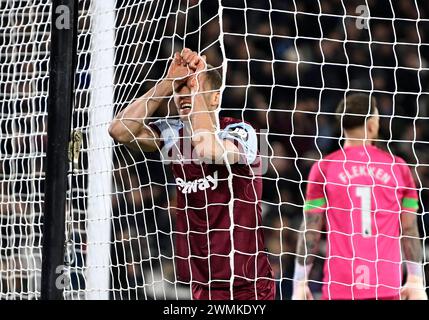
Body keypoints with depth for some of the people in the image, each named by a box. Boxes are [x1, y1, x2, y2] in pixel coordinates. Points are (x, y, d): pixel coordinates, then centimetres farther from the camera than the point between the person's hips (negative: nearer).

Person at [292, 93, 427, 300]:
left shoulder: (323, 168, 0)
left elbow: (310, 229, -1)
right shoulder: (399, 168, 4)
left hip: (339, 287, -1)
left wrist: (300, 282, 3)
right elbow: (410, 230, 4)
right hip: (387, 287, 1)